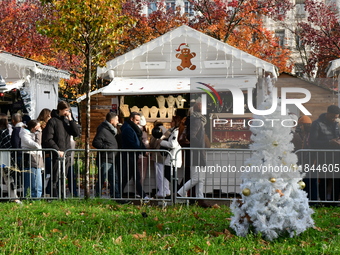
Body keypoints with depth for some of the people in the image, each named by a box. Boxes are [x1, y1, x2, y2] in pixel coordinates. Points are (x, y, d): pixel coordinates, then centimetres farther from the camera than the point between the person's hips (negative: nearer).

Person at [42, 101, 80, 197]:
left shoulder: (67, 121, 15)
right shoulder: (53, 121, -4)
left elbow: (76, 133, 6)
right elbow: (48, 139, -9)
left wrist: (71, 119, -1)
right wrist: (57, 150, -16)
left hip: (67, 155, 6)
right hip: (57, 156, -6)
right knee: (54, 179, -4)